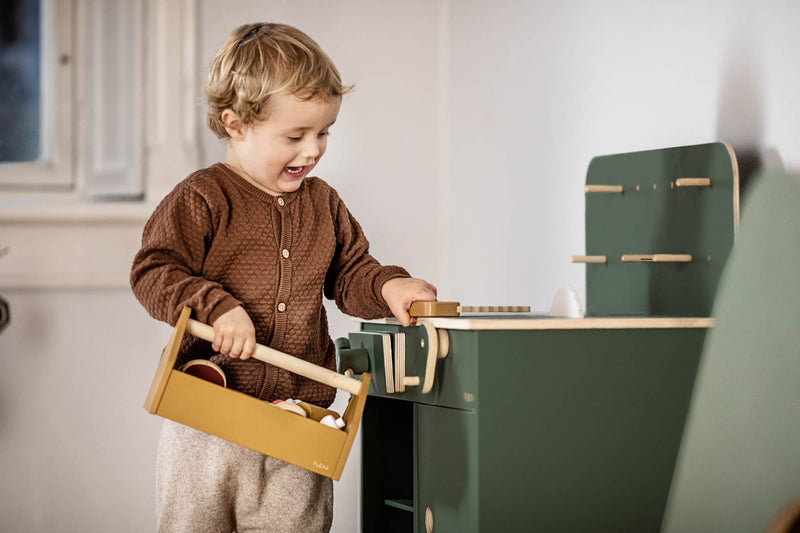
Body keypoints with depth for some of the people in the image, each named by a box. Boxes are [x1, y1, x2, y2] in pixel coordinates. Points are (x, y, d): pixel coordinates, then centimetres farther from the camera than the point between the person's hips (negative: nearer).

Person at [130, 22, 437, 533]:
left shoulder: (323, 203, 11)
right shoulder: (201, 199, -7)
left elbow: (348, 274, 18)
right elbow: (153, 273, -12)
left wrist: (386, 286, -3)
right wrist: (218, 307, -25)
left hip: (299, 420, 4)